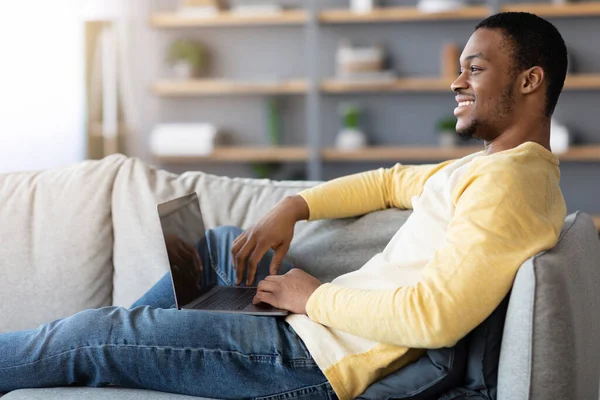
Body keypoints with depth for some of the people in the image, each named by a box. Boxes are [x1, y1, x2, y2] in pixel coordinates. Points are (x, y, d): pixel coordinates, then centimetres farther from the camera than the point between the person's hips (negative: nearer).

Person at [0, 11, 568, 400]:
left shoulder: (508, 179, -20)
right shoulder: (491, 166, 13)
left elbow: (436, 316, -31)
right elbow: (393, 181, 23)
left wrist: (316, 298, -17)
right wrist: (292, 208, 7)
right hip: (323, 325, 10)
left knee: (94, 336, -1)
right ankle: (129, 343, 36)